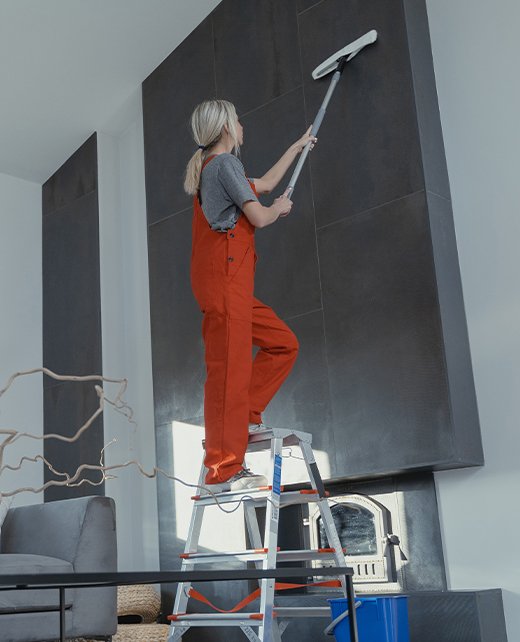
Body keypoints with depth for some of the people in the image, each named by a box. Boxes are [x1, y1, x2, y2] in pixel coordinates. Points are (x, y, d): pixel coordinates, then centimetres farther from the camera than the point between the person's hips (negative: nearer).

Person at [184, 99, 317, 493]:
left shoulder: (208, 167, 27)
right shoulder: (224, 162, -4)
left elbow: (265, 184, 40)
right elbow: (259, 217, -11)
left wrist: (296, 148, 49)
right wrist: (280, 209, 12)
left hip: (232, 282, 10)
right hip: (224, 273, -10)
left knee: (283, 344, 11)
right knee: (229, 366, -13)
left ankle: (243, 416, 5)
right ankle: (223, 471, -13)